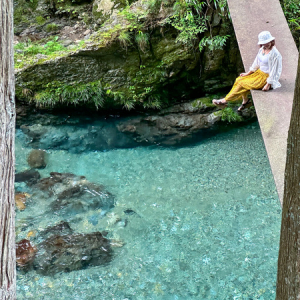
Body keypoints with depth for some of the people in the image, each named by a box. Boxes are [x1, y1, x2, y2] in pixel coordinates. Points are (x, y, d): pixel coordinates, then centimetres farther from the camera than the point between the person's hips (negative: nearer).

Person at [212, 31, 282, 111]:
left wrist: (268, 85, -19)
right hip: (259, 72, 8)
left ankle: (225, 100, -8)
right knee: (240, 80, -8)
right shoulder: (262, 49, 1)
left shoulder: (274, 54, -24)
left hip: (267, 77, -8)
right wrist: (248, 73, 11)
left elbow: (274, 70, -20)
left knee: (243, 83, -16)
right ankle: (245, 101, 7)